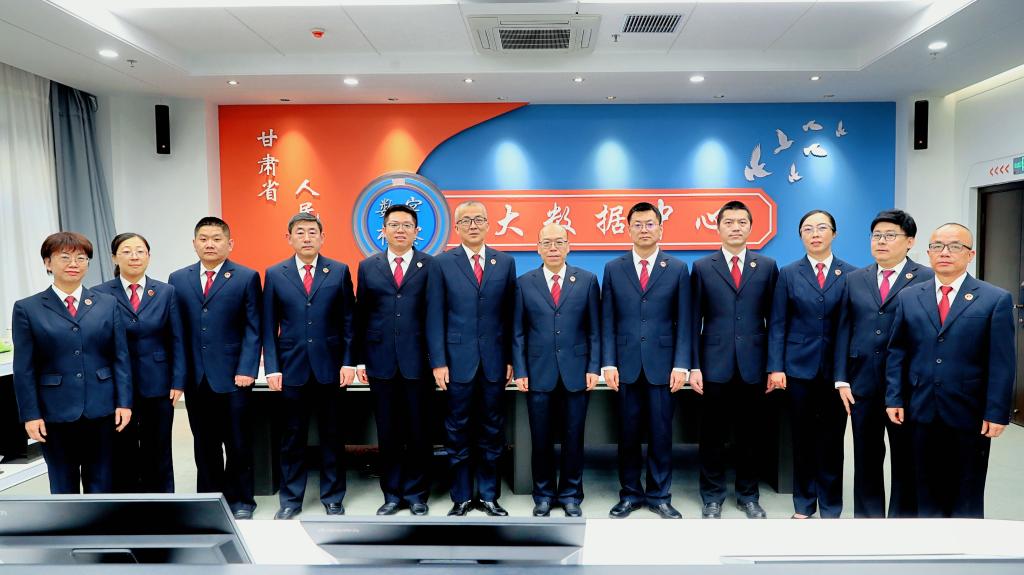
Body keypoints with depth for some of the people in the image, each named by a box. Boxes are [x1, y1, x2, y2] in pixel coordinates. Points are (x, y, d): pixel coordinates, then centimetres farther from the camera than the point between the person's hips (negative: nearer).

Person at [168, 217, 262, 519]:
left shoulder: (247, 278, 0)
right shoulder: (178, 279, 10)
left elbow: (253, 329, -4)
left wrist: (246, 370, -11)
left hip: (232, 377, -3)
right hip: (195, 377, 3)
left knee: (238, 443, 6)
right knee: (205, 444, 12)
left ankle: (240, 500, 20)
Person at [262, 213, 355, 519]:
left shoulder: (339, 271, 2)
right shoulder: (274, 274, 5)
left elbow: (348, 321, 2)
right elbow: (269, 327, 4)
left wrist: (348, 362, -4)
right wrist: (272, 368, -3)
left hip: (330, 368, 0)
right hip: (292, 368, 1)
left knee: (332, 436, 9)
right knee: (292, 437, 9)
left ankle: (332, 497, 23)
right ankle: (290, 500, 24)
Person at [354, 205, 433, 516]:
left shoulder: (431, 266, 1)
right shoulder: (368, 267, 9)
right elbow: (361, 316, 9)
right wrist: (360, 360, 5)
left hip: (419, 362, -2)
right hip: (381, 362, 2)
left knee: (419, 431, 6)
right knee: (387, 432, 10)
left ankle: (416, 493, 21)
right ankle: (392, 493, 24)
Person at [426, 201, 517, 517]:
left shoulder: (505, 262, 7)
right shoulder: (442, 263, 1)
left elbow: (510, 314, 6)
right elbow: (435, 317, -2)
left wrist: (511, 358, 3)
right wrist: (438, 362, -8)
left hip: (495, 360, 2)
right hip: (458, 359, -2)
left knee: (492, 430, 10)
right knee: (459, 431, 7)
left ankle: (489, 495, 23)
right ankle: (461, 497, 21)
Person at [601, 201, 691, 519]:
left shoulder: (677, 269, 4)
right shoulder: (613, 269, 6)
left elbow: (684, 323, 1)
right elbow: (607, 322, 4)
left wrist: (681, 365, -6)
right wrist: (608, 363, -3)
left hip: (662, 365, 0)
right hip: (626, 365, 1)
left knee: (660, 434, 7)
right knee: (628, 434, 8)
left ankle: (659, 496, 21)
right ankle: (630, 494, 22)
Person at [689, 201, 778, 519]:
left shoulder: (767, 266, 6)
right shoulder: (702, 267, 3)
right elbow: (694, 321, 1)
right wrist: (694, 366, -4)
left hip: (753, 365, 1)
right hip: (715, 365, -1)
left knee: (749, 434, 11)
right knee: (713, 436, 7)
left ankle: (748, 496, 27)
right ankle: (712, 498, 21)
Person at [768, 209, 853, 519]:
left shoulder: (851, 274, 2)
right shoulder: (788, 274, 4)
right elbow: (778, 324, 1)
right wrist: (776, 367, -6)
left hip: (837, 367, 0)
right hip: (799, 366, 1)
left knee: (832, 437, 6)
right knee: (803, 436, 9)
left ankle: (830, 507, 19)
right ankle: (803, 504, 22)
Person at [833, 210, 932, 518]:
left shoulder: (927, 279, -3)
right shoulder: (855, 279, 9)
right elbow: (844, 330, 7)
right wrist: (842, 380, 1)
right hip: (862, 385, 3)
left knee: (906, 461, 9)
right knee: (866, 459, 12)